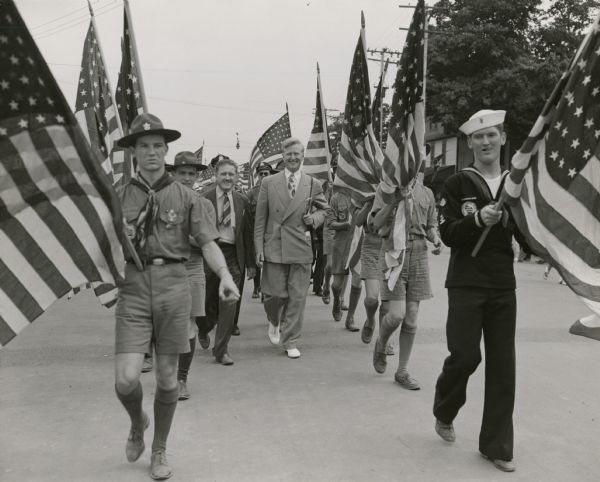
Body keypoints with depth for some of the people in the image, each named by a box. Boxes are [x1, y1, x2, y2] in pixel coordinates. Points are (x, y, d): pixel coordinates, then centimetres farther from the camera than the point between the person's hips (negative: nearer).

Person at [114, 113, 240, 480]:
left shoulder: (184, 196, 5)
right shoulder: (120, 196, 8)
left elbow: (208, 241, -3)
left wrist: (225, 275, -19)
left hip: (173, 285, 0)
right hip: (133, 287, 0)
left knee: (167, 377, 7)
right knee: (126, 379, -8)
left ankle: (160, 451, 28)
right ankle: (137, 423, 28)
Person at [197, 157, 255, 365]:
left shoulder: (242, 202, 8)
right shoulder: (203, 199, -1)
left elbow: (248, 234, 11)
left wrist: (250, 263, 9)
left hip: (234, 256, 2)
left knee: (229, 305, -2)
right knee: (208, 302, 7)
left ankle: (221, 349, 10)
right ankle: (203, 329, 41)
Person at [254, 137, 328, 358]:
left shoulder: (313, 185, 6)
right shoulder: (268, 183, 4)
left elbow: (323, 210, 19)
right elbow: (260, 218, 4)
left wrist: (314, 218, -5)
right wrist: (259, 248, -2)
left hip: (301, 249, 1)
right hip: (274, 247, -1)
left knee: (297, 297, 2)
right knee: (274, 294, 0)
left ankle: (290, 342, 15)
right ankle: (274, 322, 33)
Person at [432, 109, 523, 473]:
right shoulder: (457, 184, 0)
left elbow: (528, 240, 6)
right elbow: (448, 235, -8)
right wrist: (478, 219, -24)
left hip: (503, 287, 3)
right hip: (466, 286, -3)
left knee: (502, 365, 3)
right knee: (465, 356, -5)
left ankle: (496, 446, 15)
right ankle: (444, 414, 26)